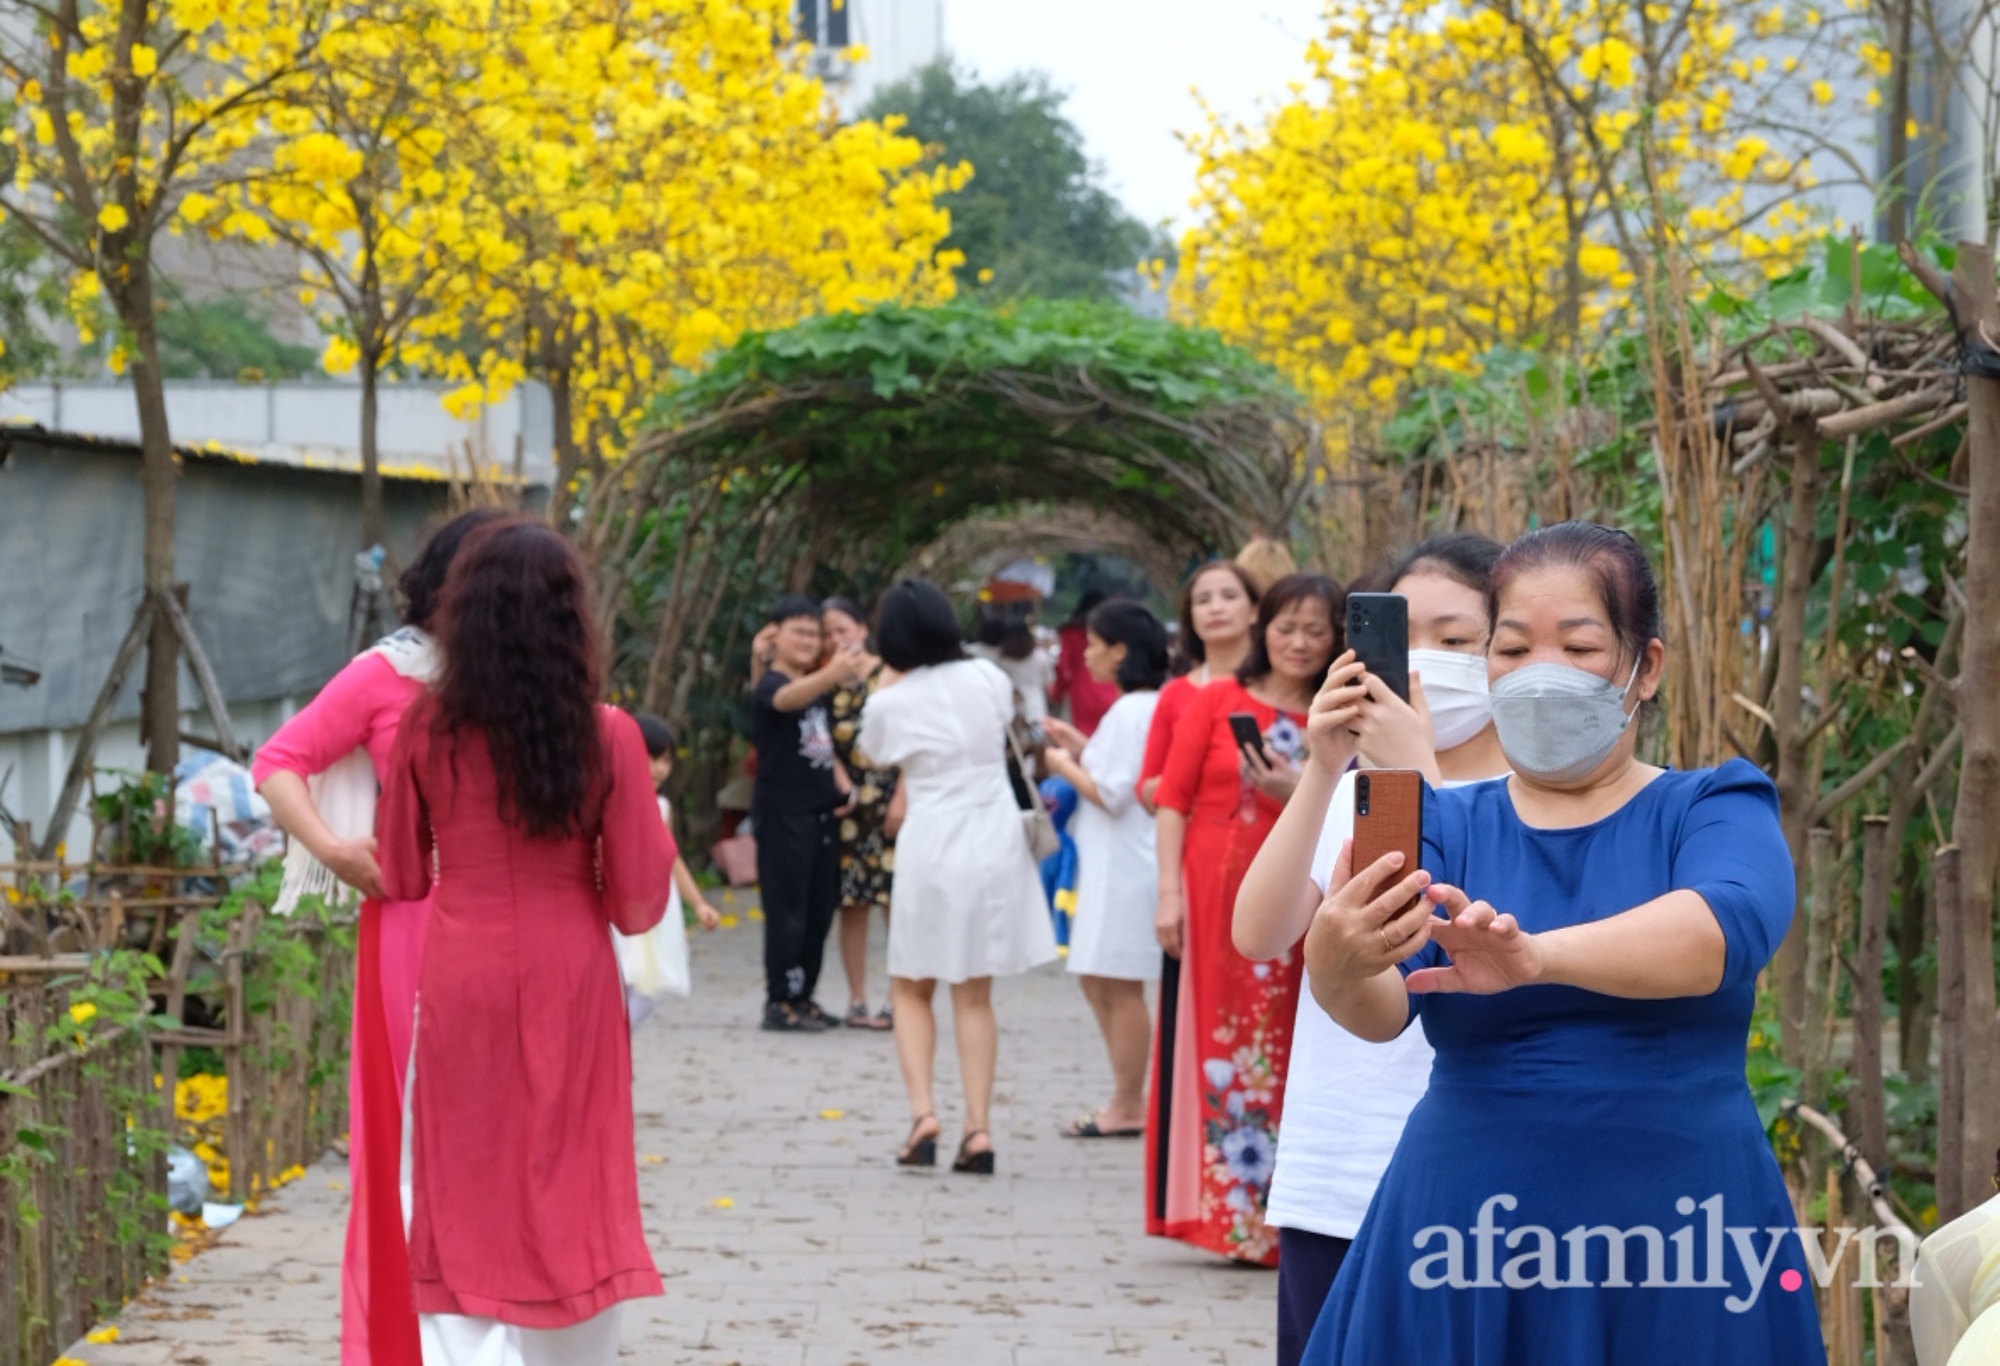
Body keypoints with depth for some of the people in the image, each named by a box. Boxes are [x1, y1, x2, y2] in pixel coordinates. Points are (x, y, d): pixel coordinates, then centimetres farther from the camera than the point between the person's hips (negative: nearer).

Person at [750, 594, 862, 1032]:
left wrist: (842, 783, 7)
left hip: (821, 812, 8)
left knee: (819, 911, 11)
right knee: (787, 911, -6)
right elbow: (789, 699, -36)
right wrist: (833, 673, -56)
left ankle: (803, 996, 19)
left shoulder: (817, 686, 16)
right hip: (783, 813, -8)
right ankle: (779, 1001, -1)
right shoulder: (770, 686, -10)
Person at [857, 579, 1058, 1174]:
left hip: (931, 851, -3)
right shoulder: (987, 679, 0)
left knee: (911, 989, 13)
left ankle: (922, 1112, -5)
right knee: (975, 994, 11)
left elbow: (872, 754, 11)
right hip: (995, 844, 3)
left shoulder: (889, 703, -8)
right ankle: (978, 1127, 4)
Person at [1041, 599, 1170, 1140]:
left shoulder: (1130, 711, -16)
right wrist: (1082, 749, 13)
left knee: (1120, 986, -4)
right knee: (1097, 981, 15)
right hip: (1112, 865, 10)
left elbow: (1112, 794, -20)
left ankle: (1128, 1108, 2)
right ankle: (1129, 1101, 19)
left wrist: (1066, 768, -5)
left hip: (1124, 867, -10)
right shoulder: (1155, 706, 14)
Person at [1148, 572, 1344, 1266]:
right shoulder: (1217, 701, 3)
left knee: (1283, 1052, 1)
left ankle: (1274, 1219, 7)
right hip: (1215, 895, -2)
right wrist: (1169, 892, -9)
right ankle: (1218, 1205, 5)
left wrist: (1296, 792, -12)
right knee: (1217, 1045, 0)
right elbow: (1172, 799, 0)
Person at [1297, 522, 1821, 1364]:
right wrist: (1337, 968, -36)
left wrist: (1532, 957, -39)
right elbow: (1383, 1005, -12)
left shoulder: (1715, 812, 2)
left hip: (1681, 1239, -1)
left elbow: (1721, 932, -22)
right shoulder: (1441, 826, 6)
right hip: (1465, 1236, 1)